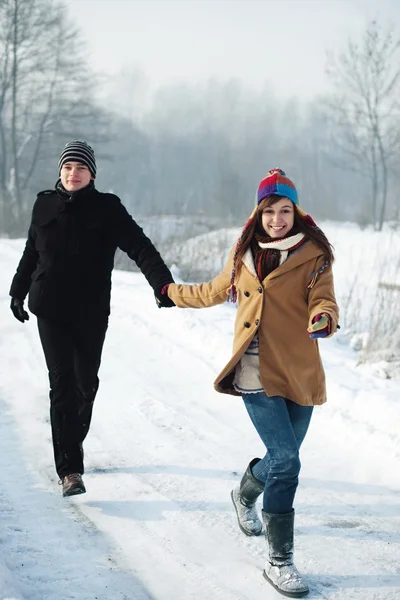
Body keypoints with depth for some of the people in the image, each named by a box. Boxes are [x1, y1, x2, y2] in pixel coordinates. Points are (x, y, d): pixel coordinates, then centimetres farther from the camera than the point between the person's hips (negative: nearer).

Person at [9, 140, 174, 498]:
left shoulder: (107, 208, -4)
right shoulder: (45, 205, 3)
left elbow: (139, 246, -15)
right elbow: (32, 252, 17)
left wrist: (162, 284, -29)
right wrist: (18, 292, 23)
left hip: (92, 311, 0)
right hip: (50, 310, 0)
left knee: (86, 381, 10)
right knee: (62, 383, -7)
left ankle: (73, 439, 39)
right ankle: (70, 470, -8)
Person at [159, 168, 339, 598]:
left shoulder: (314, 254, 0)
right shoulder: (244, 252, 7)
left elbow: (323, 300, -11)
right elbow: (218, 291, 25)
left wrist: (323, 319, -34)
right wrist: (174, 293, 37)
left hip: (300, 372, 1)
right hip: (256, 371, -1)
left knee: (283, 459, 14)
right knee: (285, 459, -15)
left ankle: (246, 493, 50)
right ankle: (279, 560, -7)